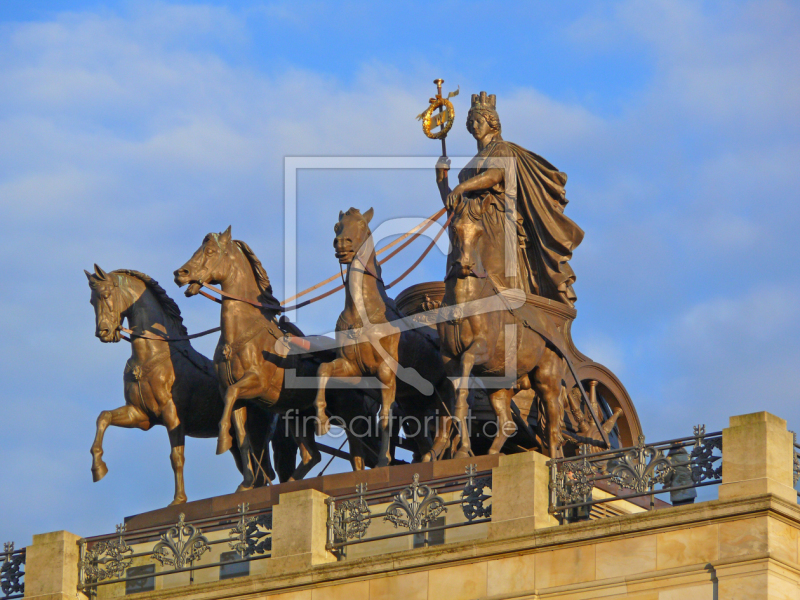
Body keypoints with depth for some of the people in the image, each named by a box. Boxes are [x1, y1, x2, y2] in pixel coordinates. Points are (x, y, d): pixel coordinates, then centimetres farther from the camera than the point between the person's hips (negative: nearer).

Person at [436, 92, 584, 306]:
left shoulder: (501, 150, 7)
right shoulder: (475, 163, 30)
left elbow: (495, 175, -17)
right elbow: (451, 203, 27)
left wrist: (462, 187, -31)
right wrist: (441, 178, 13)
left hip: (495, 224, -7)